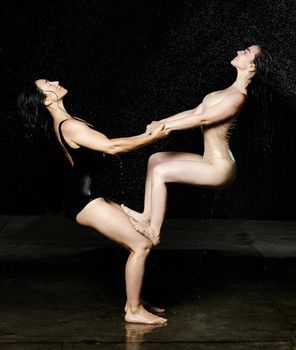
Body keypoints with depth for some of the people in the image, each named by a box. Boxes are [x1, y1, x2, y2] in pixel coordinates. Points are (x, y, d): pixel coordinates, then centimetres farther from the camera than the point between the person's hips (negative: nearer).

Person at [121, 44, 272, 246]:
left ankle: (153, 232, -4)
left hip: (220, 169, -10)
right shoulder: (230, 92, 14)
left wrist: (164, 127, -17)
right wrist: (161, 122, 7)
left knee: (160, 172, -15)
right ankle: (147, 216, 14)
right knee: (156, 159, 10)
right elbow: (195, 112, 14)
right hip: (211, 162, 10)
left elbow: (201, 119, -22)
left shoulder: (237, 97, -18)